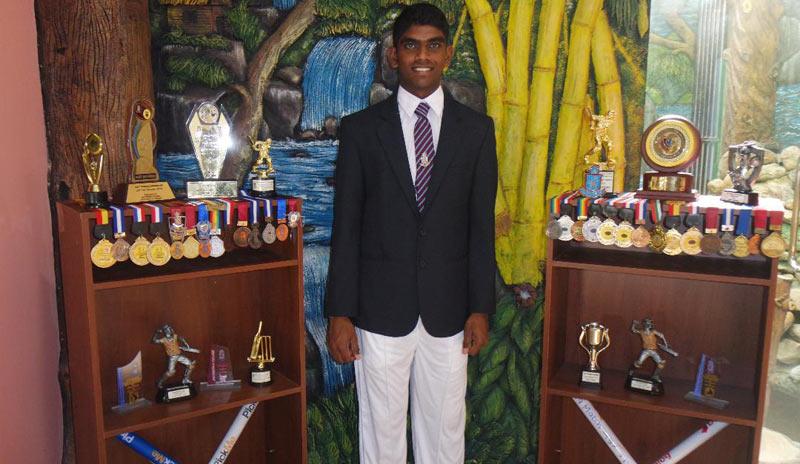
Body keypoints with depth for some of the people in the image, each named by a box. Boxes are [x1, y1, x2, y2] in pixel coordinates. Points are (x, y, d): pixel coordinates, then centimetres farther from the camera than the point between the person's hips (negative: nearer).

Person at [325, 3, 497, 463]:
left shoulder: (477, 129, 3)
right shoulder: (361, 128, -1)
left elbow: (482, 224, 3)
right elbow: (346, 226, -1)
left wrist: (481, 308, 1)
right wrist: (340, 313, -3)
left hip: (449, 309, 1)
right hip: (381, 307, -1)